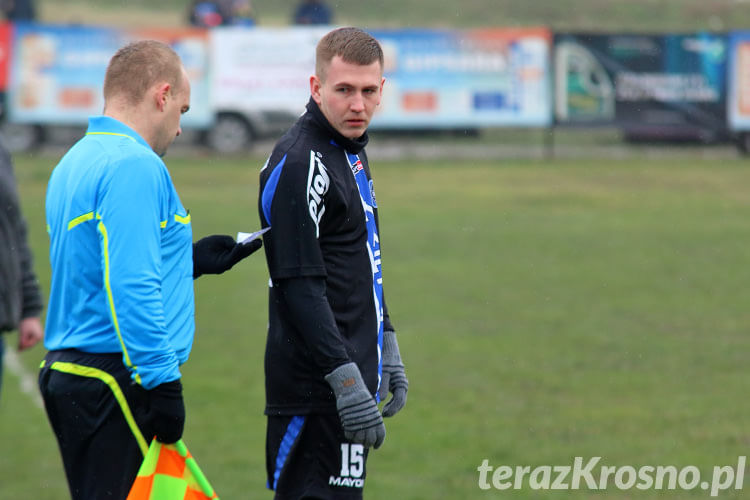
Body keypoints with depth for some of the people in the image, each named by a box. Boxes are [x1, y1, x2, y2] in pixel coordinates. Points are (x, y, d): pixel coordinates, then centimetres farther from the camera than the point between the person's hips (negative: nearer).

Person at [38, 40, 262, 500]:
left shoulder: (75, 163, 18)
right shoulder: (135, 167, -14)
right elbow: (132, 289, -22)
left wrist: (191, 262, 26)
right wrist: (163, 381, -20)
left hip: (66, 373, 10)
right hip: (116, 385, -10)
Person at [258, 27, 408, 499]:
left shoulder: (350, 152, 15)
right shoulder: (300, 163, -16)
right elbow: (300, 286, -22)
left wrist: (386, 351, 24)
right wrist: (347, 381, -25)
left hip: (349, 373, 10)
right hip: (318, 388, -10)